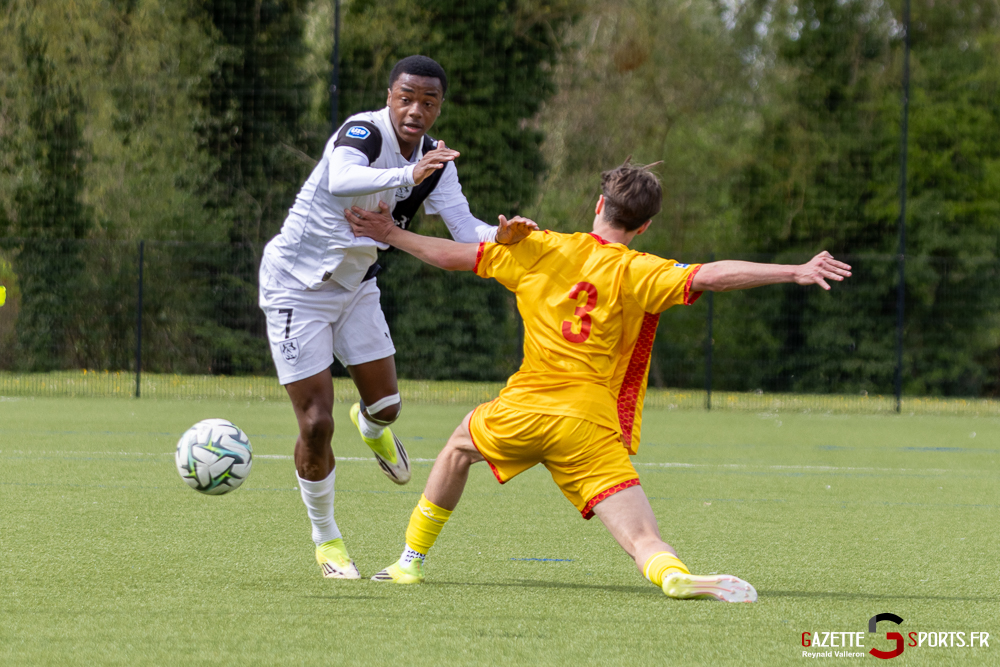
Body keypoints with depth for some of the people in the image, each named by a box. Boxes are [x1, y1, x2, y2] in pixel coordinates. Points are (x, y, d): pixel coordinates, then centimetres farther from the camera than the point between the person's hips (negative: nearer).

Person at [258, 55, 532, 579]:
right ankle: (325, 538, 14)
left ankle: (370, 427, 50)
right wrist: (408, 173, -64)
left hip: (355, 285, 6)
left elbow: (465, 230, -13)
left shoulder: (436, 161, -5)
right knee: (316, 424, -8)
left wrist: (501, 235, -36)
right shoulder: (363, 132, -27)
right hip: (295, 286, -6)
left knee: (385, 405, 10)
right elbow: (341, 182, -49)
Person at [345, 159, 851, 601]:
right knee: (643, 539, -10)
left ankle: (411, 561, 37)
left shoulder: (541, 250, 7)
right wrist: (795, 273, -18)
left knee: (461, 444, 35)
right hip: (594, 430, -3)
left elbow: (458, 255, 15)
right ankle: (675, 575, -45)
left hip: (526, 410, 3)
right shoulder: (638, 273, -2)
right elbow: (710, 276, -16)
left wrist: (391, 235, 29)